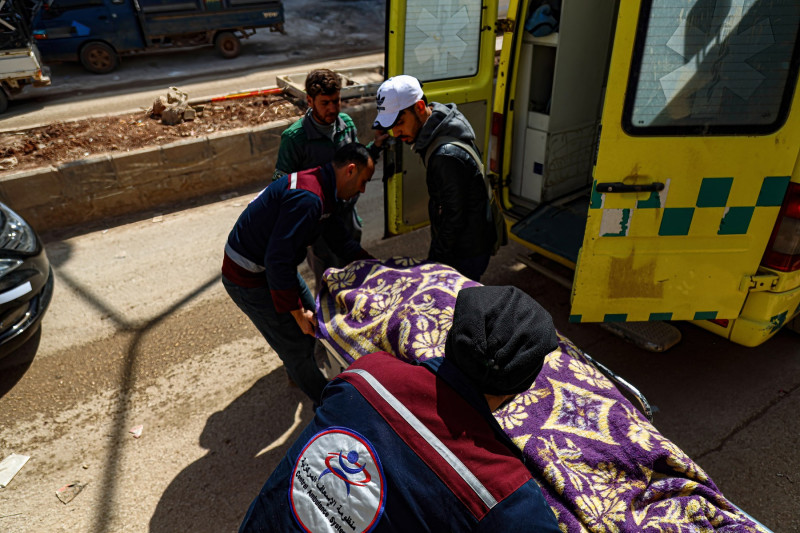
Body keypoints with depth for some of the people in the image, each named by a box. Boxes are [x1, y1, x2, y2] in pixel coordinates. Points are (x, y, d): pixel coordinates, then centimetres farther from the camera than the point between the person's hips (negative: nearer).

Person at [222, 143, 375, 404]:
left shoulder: (321, 187, 3)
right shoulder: (307, 199, -31)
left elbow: (341, 240, 15)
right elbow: (278, 261, -34)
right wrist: (298, 314, -25)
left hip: (274, 265, 10)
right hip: (249, 279, -10)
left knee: (311, 319, 24)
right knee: (298, 345, 2)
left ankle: (297, 372, 50)